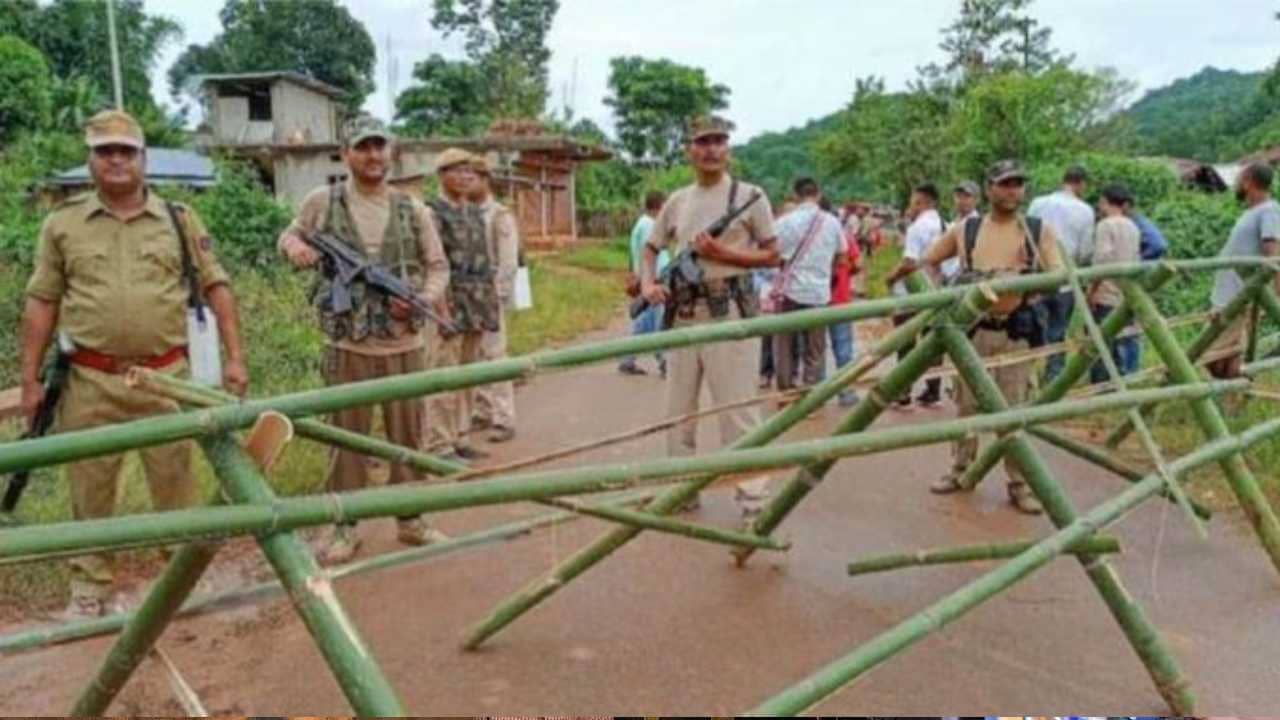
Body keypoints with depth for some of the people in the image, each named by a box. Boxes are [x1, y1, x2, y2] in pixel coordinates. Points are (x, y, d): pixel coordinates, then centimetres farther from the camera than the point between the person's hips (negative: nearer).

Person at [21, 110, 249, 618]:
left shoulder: (179, 220, 5)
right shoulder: (62, 225, 5)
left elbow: (216, 288, 4)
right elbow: (41, 304, 7)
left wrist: (234, 358, -4)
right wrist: (30, 380, 4)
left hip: (165, 377, 0)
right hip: (89, 383, 1)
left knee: (176, 483, 9)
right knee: (91, 491, 10)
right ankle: (90, 588, 25)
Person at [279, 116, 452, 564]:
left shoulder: (413, 210, 4)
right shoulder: (322, 202, 0)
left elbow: (438, 267, 8)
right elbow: (289, 235, 14)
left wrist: (422, 299, -11)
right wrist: (294, 246, -10)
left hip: (405, 344, 2)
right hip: (348, 345, -2)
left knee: (407, 436, 11)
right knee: (347, 438, 7)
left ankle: (411, 519, 25)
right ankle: (345, 526, 20)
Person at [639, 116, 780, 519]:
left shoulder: (749, 196, -1)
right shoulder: (677, 201, 12)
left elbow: (772, 256, -1)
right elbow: (651, 247, 20)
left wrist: (723, 254, -15)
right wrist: (648, 283, 1)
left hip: (728, 312, -5)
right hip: (683, 314, 6)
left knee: (736, 408, -5)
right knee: (677, 409, 11)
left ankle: (754, 498, 4)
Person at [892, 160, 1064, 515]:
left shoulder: (1040, 231, 2)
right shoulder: (965, 230, 4)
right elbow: (926, 262, 12)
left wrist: (1032, 274, -22)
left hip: (1016, 331, -1)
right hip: (972, 328, 1)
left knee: (1014, 409, 2)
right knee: (967, 403, 9)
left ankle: (1019, 482, 11)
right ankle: (960, 470, 22)